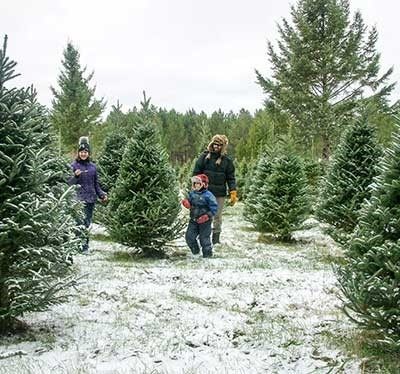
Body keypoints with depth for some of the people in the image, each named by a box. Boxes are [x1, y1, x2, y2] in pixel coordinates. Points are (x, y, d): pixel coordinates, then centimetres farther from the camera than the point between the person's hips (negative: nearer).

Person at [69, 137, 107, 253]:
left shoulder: (93, 167, 13)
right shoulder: (74, 165, 2)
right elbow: (69, 183, -1)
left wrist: (102, 194, 8)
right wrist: (75, 176, -19)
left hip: (91, 199, 4)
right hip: (78, 199, -4)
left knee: (87, 223, 5)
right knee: (81, 222, -13)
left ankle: (85, 245, 11)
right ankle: (83, 245, -11)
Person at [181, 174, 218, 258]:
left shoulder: (208, 195, -14)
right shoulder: (192, 193, 5)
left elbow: (214, 207, -14)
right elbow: (189, 203, 18)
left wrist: (207, 216, -22)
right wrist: (186, 203, -6)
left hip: (204, 221, -6)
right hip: (193, 220, 6)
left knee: (204, 238, 3)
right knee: (189, 236, 5)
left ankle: (207, 253, 19)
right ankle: (195, 250, 26)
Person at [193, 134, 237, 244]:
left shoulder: (227, 160, 3)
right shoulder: (204, 156, 0)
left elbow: (231, 178, 4)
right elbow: (196, 173, 4)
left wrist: (233, 193, -3)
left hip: (220, 194, 1)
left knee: (217, 216, 8)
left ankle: (216, 237, 18)